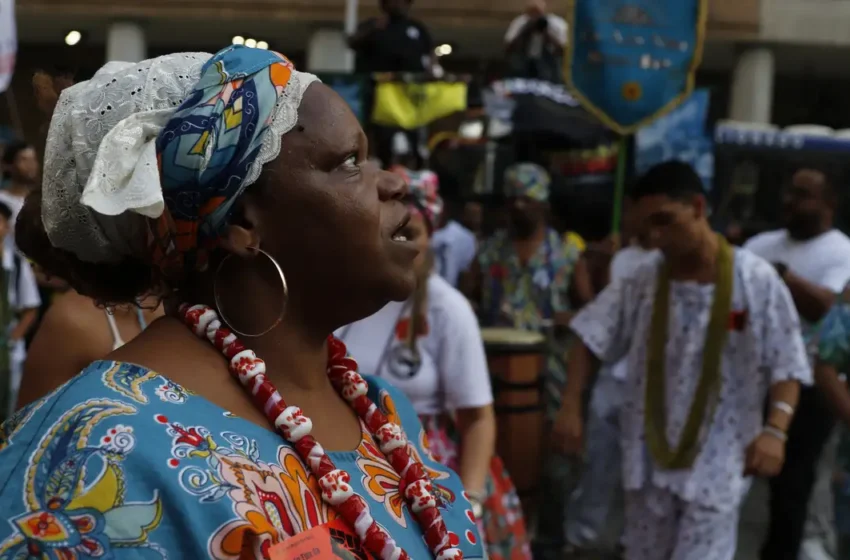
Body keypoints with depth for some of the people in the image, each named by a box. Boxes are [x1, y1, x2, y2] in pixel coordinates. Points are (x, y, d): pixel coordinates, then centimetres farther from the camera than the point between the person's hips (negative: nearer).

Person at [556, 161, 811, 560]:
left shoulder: (757, 280, -11)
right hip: (650, 458, 4)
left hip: (717, 462, -4)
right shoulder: (643, 282, -2)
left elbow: (786, 366, -9)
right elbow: (589, 338, 2)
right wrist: (571, 408, -7)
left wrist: (774, 429, -23)